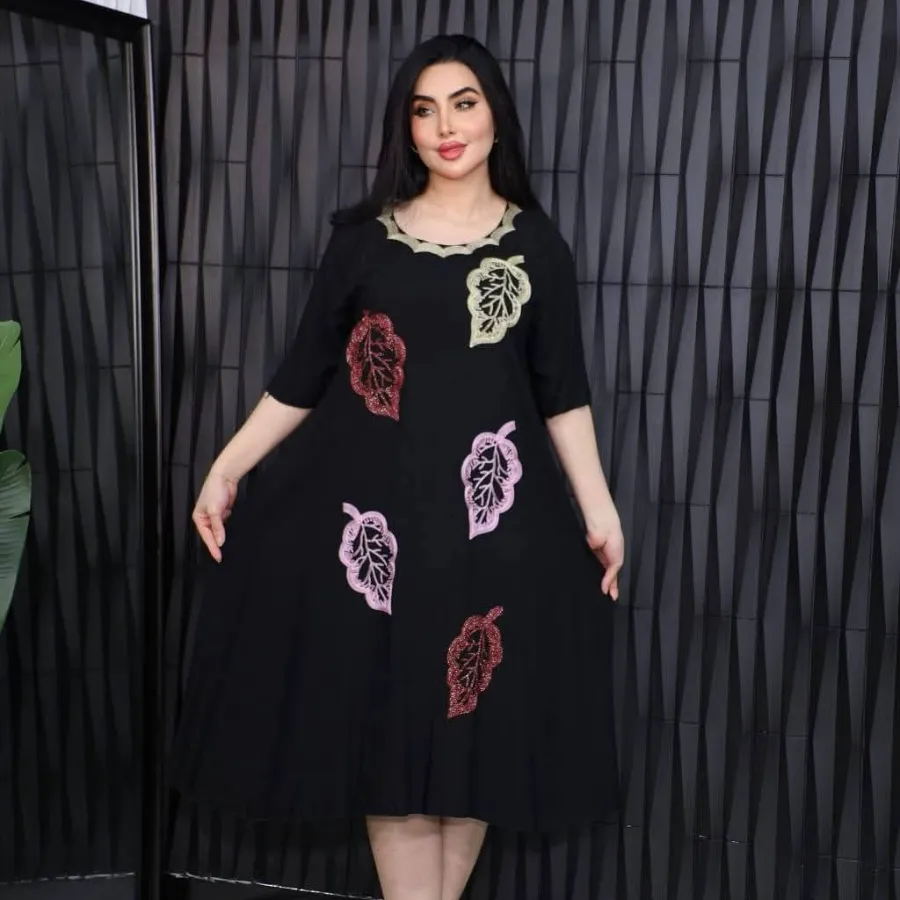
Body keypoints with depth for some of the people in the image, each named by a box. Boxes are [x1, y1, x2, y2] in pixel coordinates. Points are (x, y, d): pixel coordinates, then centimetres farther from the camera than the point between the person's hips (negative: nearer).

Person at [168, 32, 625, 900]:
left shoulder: (536, 244, 5)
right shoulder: (362, 235, 5)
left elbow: (562, 390, 6)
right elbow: (303, 373, 6)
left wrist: (597, 507, 1)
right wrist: (226, 469, 3)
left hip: (492, 510, 1)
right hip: (372, 503, 0)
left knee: (473, 722, 6)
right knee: (389, 720, 3)